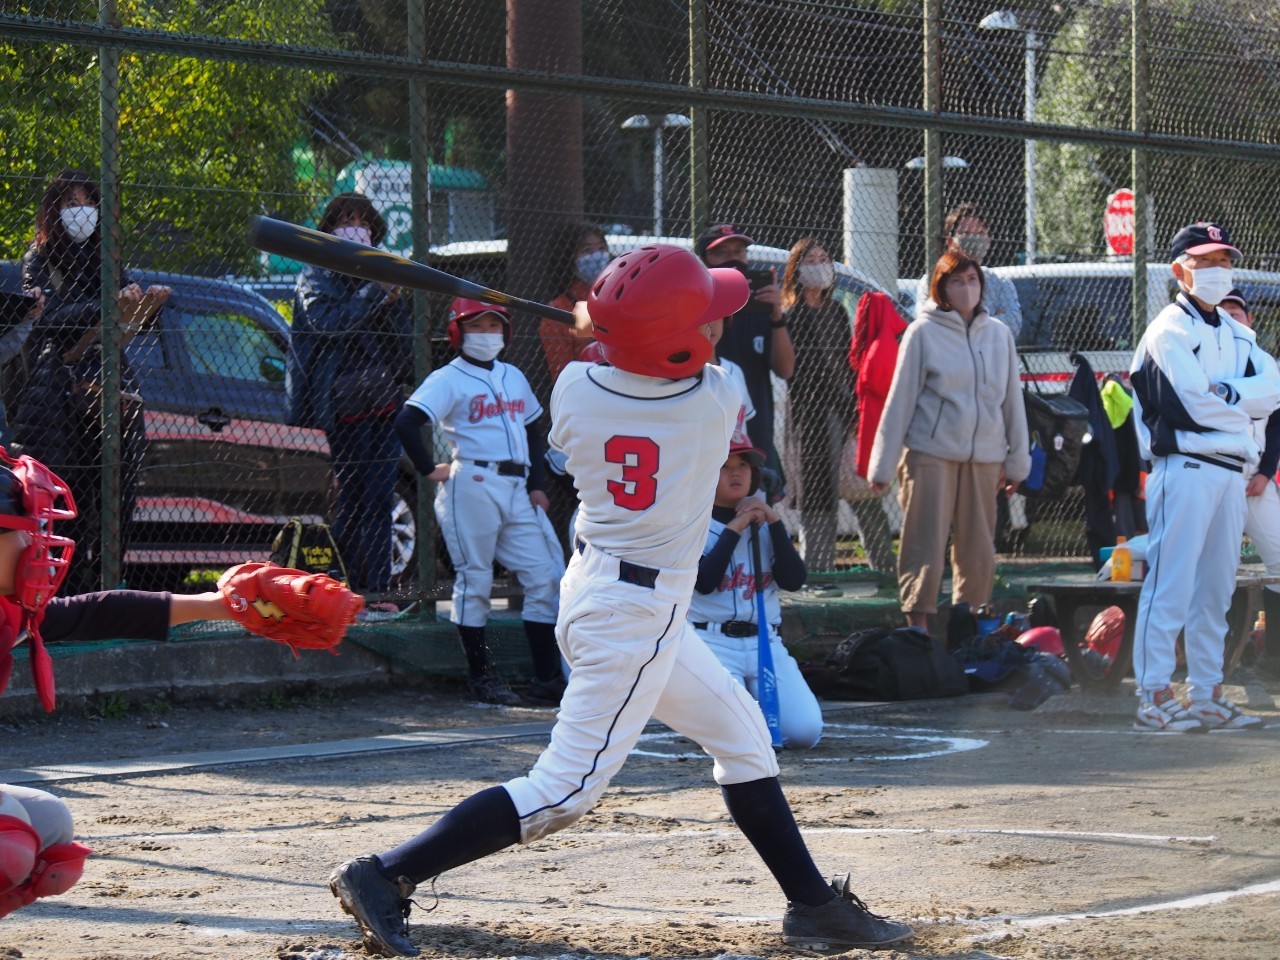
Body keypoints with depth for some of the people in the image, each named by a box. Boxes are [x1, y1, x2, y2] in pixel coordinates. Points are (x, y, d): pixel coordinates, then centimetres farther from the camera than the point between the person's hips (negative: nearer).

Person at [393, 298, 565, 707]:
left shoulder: (513, 377, 18)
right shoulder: (449, 379, -3)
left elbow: (534, 429, 24)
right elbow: (407, 422, -15)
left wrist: (537, 485, 14)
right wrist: (430, 470, -12)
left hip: (516, 489, 7)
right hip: (472, 486, -7)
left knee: (543, 578, 2)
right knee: (474, 581, -1)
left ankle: (547, 679, 5)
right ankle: (481, 676, 6)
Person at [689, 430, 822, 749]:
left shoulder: (766, 523, 13)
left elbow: (793, 580, -1)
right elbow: (704, 582, -16)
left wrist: (774, 522, -8)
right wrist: (734, 529, -13)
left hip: (765, 642, 4)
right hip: (713, 642, -4)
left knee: (805, 731, -16)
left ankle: (751, 701, 16)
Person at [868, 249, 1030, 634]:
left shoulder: (999, 334, 9)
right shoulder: (923, 333, -1)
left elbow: (1013, 398, 14)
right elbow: (900, 399, -1)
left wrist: (1017, 459, 12)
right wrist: (883, 465, -3)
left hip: (984, 458, 4)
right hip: (930, 454, -4)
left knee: (978, 552, 7)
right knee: (926, 545, -8)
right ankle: (918, 626, -6)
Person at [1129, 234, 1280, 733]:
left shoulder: (1238, 335, 19)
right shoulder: (1169, 330, -5)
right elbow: (1198, 403, -15)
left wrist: (1227, 392, -10)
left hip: (1231, 471, 8)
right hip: (1185, 467, -8)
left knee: (1216, 588, 10)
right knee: (1171, 584, -10)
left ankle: (1207, 693, 15)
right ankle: (1153, 697, -10)